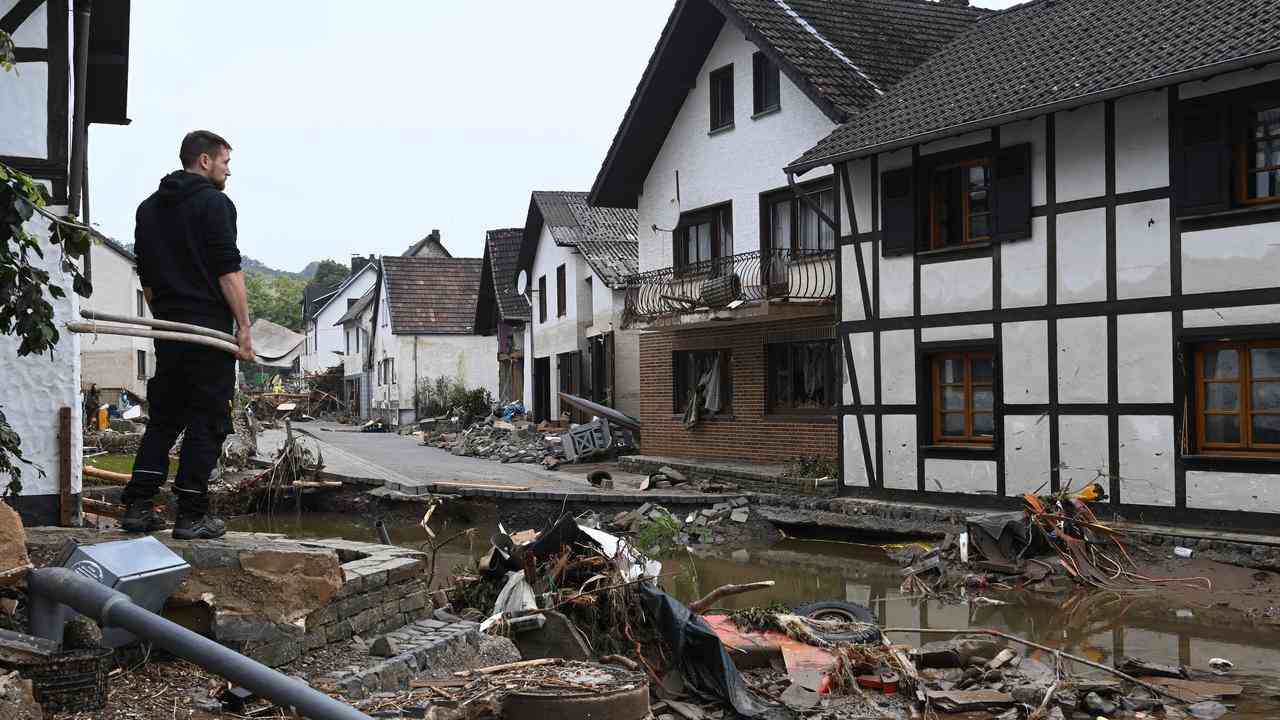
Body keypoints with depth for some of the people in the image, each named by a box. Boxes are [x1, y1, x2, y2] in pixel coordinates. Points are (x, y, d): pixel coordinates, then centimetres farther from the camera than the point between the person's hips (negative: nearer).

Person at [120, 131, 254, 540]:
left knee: (164, 418, 15)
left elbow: (146, 277, 18)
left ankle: (137, 507, 11)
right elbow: (228, 272, -15)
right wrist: (244, 327, -13)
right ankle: (192, 516, 0)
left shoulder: (149, 208, 16)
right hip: (209, 328, -7)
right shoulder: (214, 203, -7)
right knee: (207, 423, -1)